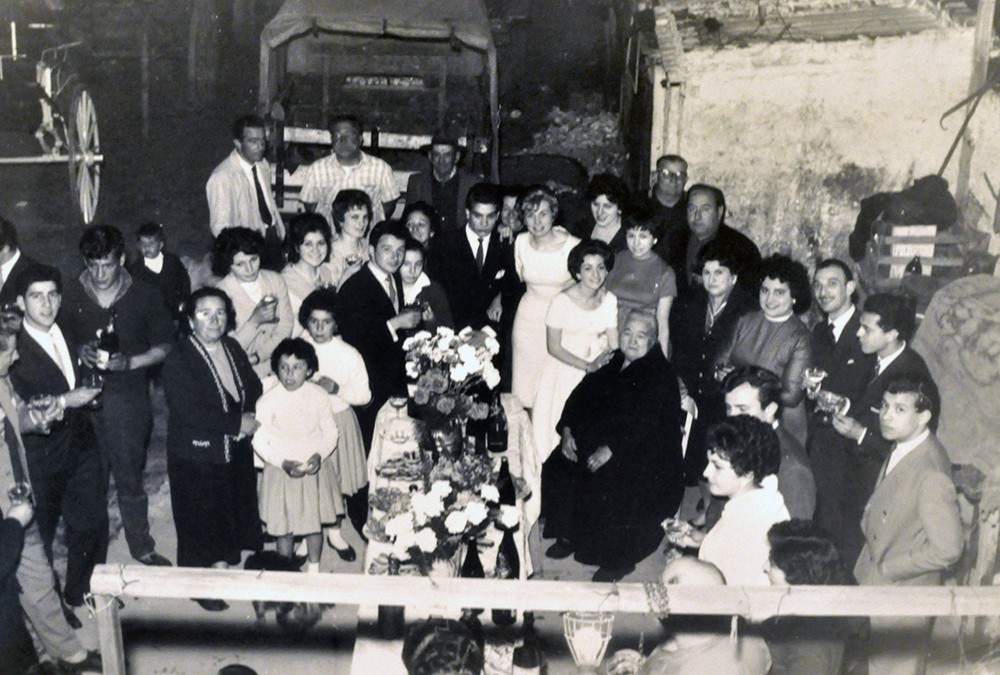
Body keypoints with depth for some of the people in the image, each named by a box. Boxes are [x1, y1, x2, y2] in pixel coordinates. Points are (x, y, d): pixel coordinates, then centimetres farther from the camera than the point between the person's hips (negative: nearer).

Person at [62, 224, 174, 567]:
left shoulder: (145, 295, -2)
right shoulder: (71, 295, 1)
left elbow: (164, 346, 2)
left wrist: (128, 363, -13)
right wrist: (80, 354, -11)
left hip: (127, 397, -1)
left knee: (129, 477, 7)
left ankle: (142, 547, 22)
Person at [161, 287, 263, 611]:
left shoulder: (233, 349, 2)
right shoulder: (177, 362, -18)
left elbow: (254, 388, 9)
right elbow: (190, 412, -26)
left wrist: (251, 418, -12)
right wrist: (238, 423, -22)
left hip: (236, 452, 6)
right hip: (197, 457, -6)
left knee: (233, 509, 18)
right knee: (200, 521, 9)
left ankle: (223, 561, 39)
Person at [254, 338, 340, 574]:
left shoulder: (319, 396, -7)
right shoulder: (269, 400, -13)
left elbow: (330, 432, 1)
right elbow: (259, 441, -9)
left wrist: (319, 455, -16)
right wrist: (283, 463, -20)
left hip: (314, 470, 2)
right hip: (280, 472, -2)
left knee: (315, 524, 14)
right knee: (283, 529, 7)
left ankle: (314, 570, 34)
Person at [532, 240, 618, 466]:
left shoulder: (609, 300, -5)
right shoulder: (562, 301, -17)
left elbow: (613, 344, 1)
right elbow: (553, 347, -13)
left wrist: (606, 357, -22)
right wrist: (587, 366, -19)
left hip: (598, 370, 3)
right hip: (565, 370, -3)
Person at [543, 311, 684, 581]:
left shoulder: (662, 374, -9)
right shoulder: (611, 363, 12)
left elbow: (645, 424, -20)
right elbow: (580, 395, 14)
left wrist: (610, 450, -27)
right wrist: (567, 430, -2)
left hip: (644, 454, -7)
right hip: (595, 441, 7)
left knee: (607, 487, -29)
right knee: (558, 468, -11)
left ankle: (619, 559, -8)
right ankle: (569, 536, 8)